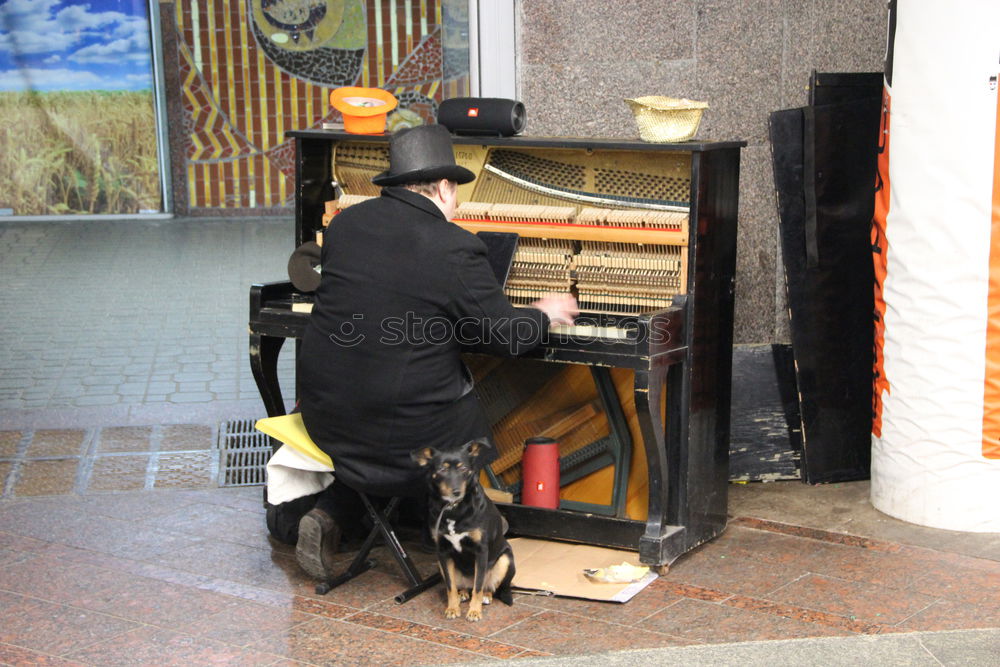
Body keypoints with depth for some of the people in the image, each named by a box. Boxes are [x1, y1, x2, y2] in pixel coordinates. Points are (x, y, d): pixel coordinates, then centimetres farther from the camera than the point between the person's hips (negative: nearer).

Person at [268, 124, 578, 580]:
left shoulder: (345, 223, 3)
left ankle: (330, 514, 16)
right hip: (405, 429, -5)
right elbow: (506, 336, -9)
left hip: (326, 416, 5)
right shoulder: (455, 249, -14)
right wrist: (544, 314, 14)